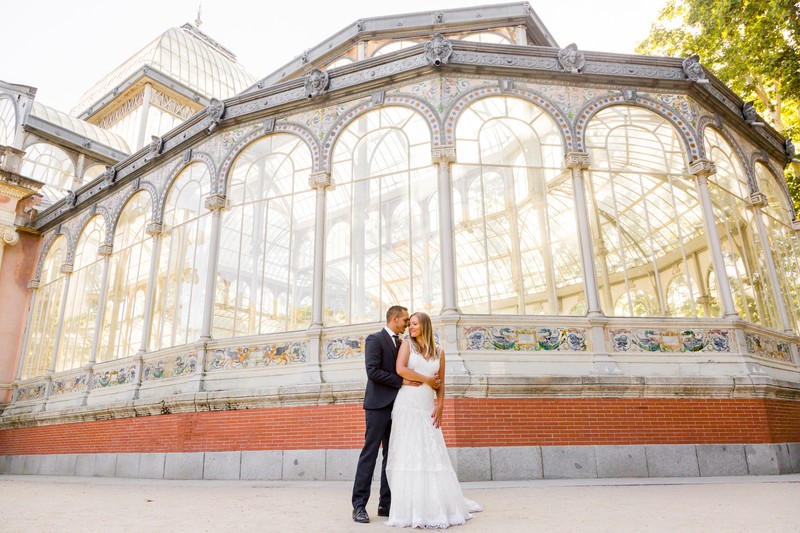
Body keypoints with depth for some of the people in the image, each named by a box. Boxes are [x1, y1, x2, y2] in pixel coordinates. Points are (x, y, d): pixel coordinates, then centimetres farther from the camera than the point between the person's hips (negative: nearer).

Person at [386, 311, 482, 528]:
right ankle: (411, 509, 1)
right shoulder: (407, 345, 5)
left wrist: (440, 406, 0)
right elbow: (400, 369, -11)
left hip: (427, 407, 3)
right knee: (408, 454, -4)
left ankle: (438, 506, 12)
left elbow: (441, 383, 12)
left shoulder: (439, 352, 13)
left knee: (432, 454, 1)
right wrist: (426, 380, -6)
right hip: (407, 405, -2)